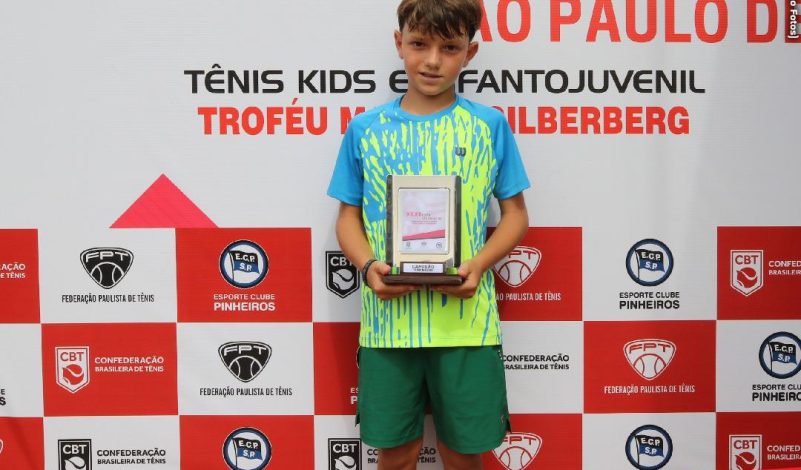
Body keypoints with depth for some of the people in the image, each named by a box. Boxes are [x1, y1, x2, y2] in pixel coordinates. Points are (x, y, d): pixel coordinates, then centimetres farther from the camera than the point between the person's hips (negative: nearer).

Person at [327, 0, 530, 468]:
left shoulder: (490, 125, 1)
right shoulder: (366, 129, 4)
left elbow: (516, 213, 5)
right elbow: (349, 216, 9)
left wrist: (478, 265, -12)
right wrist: (369, 266, -10)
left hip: (466, 319, -1)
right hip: (388, 319, 1)